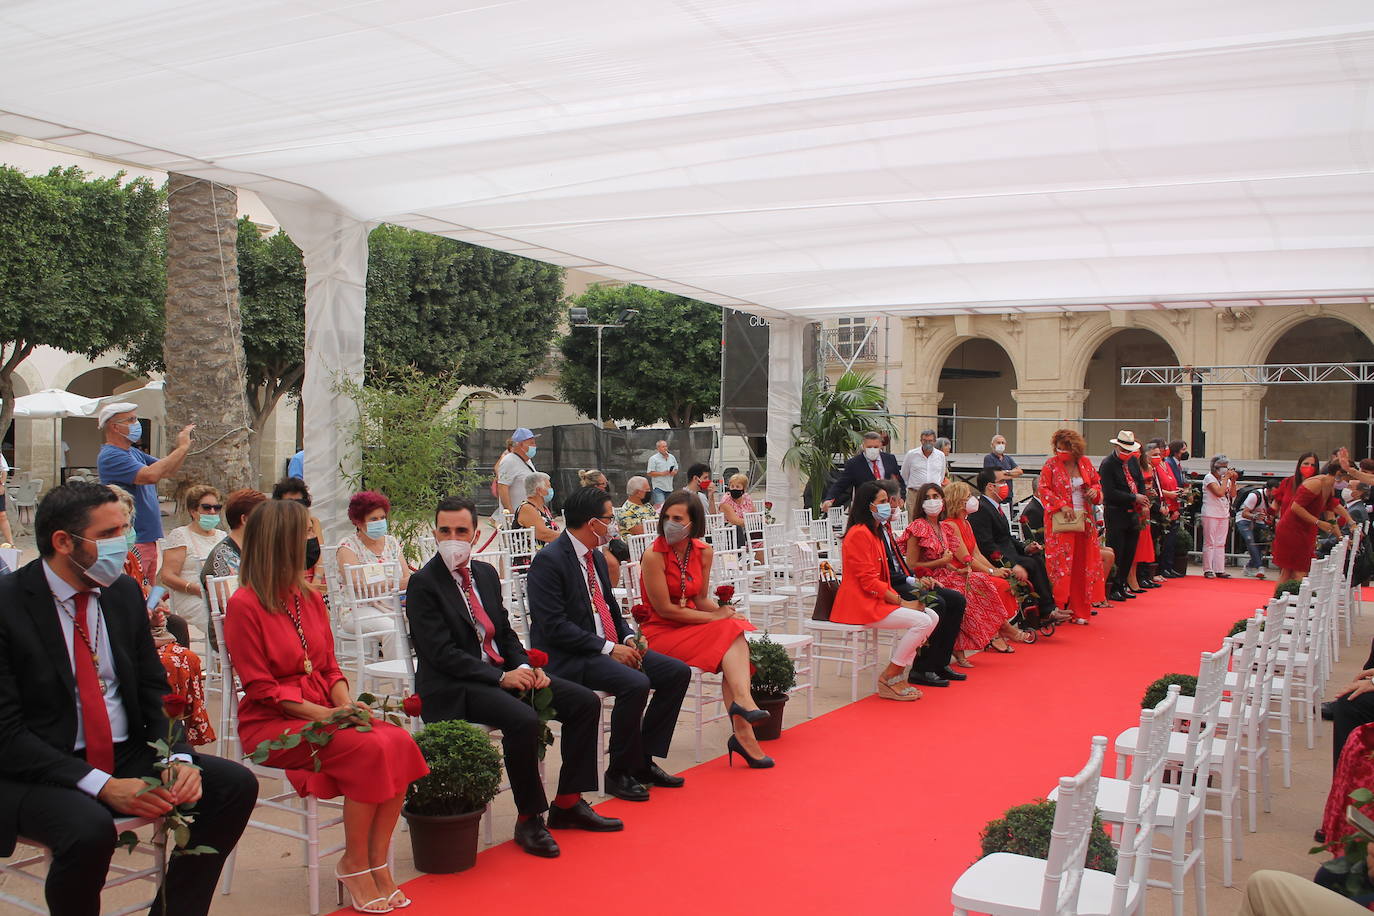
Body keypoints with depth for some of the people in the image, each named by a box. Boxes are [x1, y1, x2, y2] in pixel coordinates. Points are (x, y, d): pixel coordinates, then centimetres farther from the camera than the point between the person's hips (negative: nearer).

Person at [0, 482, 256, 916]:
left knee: (236, 784, -13)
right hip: (41, 771, -5)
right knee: (90, 828, -35)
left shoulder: (125, 592, 5)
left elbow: (155, 690, 8)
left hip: (128, 757, 6)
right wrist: (102, 785, -24)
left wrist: (178, 757, -11)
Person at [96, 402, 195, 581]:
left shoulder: (134, 452, 15)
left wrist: (183, 447, 5)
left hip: (149, 539, 10)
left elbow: (167, 471, 22)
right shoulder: (109, 456, -15)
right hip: (130, 543, -10)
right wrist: (182, 448, -21)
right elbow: (150, 475, -28)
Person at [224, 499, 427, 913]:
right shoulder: (244, 605, -9)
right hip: (271, 723, -6)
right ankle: (354, 865, -11)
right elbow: (260, 687, -11)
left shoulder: (310, 598, 12)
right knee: (369, 748, -29)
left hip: (323, 712, 6)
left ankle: (377, 862, -13)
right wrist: (320, 713, -19)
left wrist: (345, 703, -7)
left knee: (400, 741, -21)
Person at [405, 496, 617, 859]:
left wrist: (526, 667, -3)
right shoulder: (423, 584, -10)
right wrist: (501, 678, -21)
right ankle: (528, 820, -13)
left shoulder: (486, 573, 12)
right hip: (453, 688, -8)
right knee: (524, 720, -33)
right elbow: (443, 654, -16)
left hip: (504, 671, 8)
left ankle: (568, 804, 7)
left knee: (585, 702, -3)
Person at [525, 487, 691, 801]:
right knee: (635, 684, -31)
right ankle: (619, 773, -11)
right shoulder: (548, 561, -14)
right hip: (568, 658, -9)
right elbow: (554, 626, -20)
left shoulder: (597, 557, 14)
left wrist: (629, 637, 1)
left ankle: (643, 760, 4)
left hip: (611, 648, 9)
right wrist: (608, 648, -20)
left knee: (678, 672, -3)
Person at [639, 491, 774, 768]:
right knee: (730, 633, -24)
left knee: (735, 631, -24)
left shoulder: (703, 552, 4)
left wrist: (725, 611, -12)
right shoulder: (654, 555, -15)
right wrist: (714, 617, -16)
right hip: (660, 631, -6)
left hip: (690, 624, 6)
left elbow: (701, 599, 10)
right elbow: (664, 609, -16)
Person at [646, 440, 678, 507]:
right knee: (660, 506, -17)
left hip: (669, 488, 6)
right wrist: (662, 473, -18)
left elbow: (676, 469, 21)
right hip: (659, 488, -6)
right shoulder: (653, 459, -5)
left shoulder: (672, 457, 14)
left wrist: (674, 472, -3)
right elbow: (650, 473, -10)